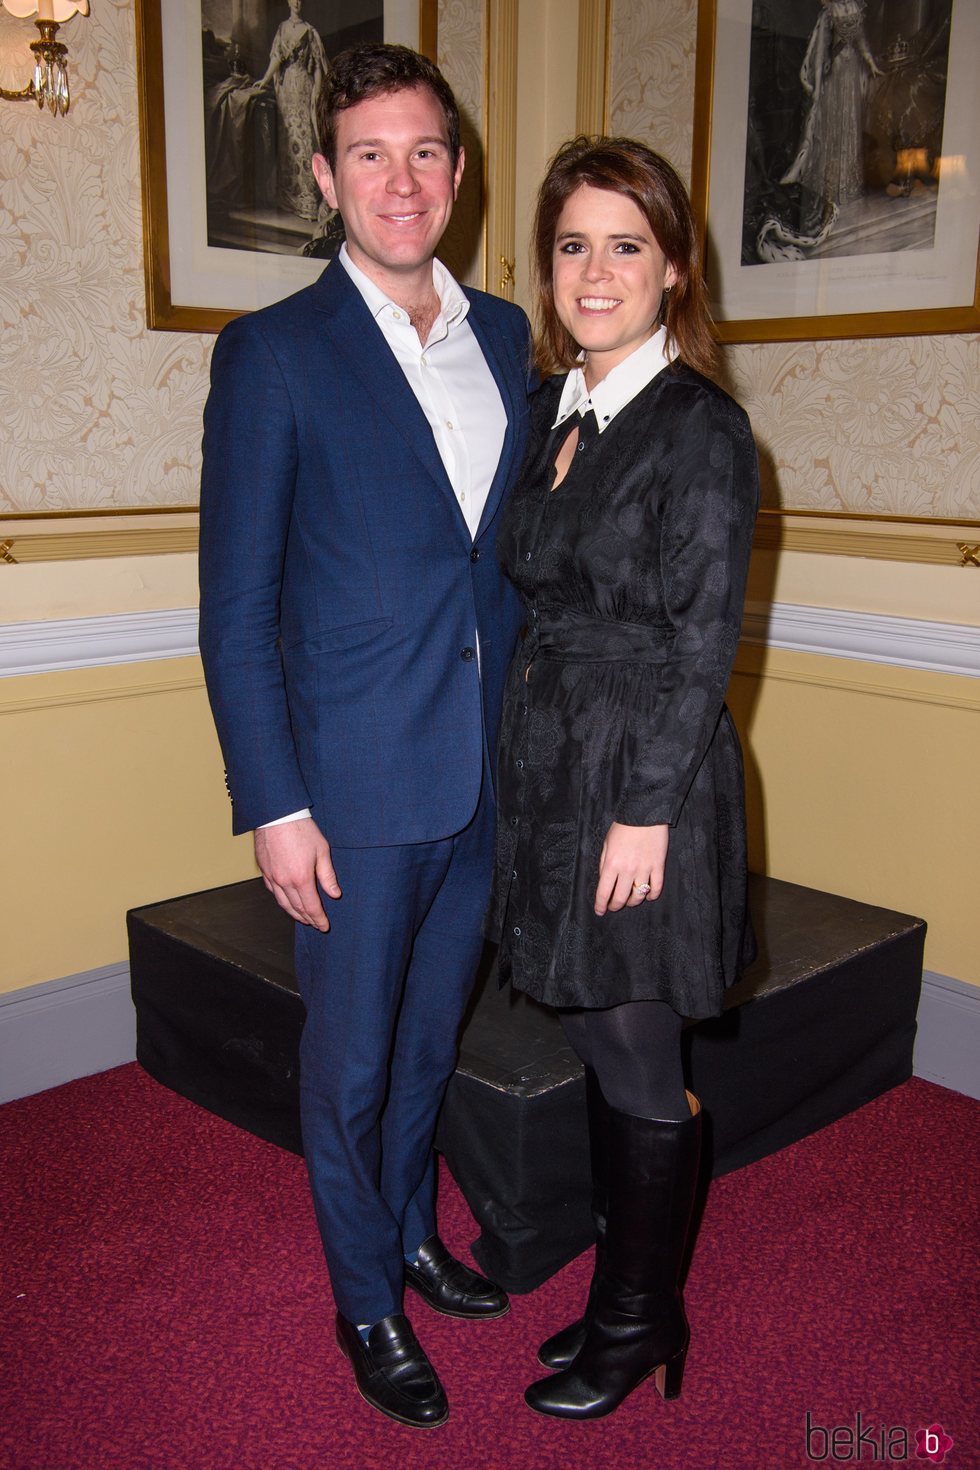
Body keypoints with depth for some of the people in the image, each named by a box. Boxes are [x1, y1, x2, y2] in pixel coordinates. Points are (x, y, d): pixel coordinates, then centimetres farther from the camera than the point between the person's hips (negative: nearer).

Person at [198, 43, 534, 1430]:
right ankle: (366, 1300, 34)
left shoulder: (504, 335, 8)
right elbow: (236, 609, -10)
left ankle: (414, 1232, 45)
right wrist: (274, 808, -13)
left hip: (487, 773, 5)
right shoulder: (271, 354, -9)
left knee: (430, 1035, 22)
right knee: (350, 1060, 11)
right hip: (357, 783, -5)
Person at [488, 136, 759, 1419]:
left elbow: (702, 645, -15)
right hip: (548, 769, 7)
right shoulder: (551, 410, 10)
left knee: (635, 1064, 7)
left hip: (645, 780, -7)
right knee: (595, 1037, 18)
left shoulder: (702, 428, -12)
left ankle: (640, 1319, 29)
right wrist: (531, 764, 11)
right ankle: (626, 1279, 38)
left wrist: (645, 812, -17)